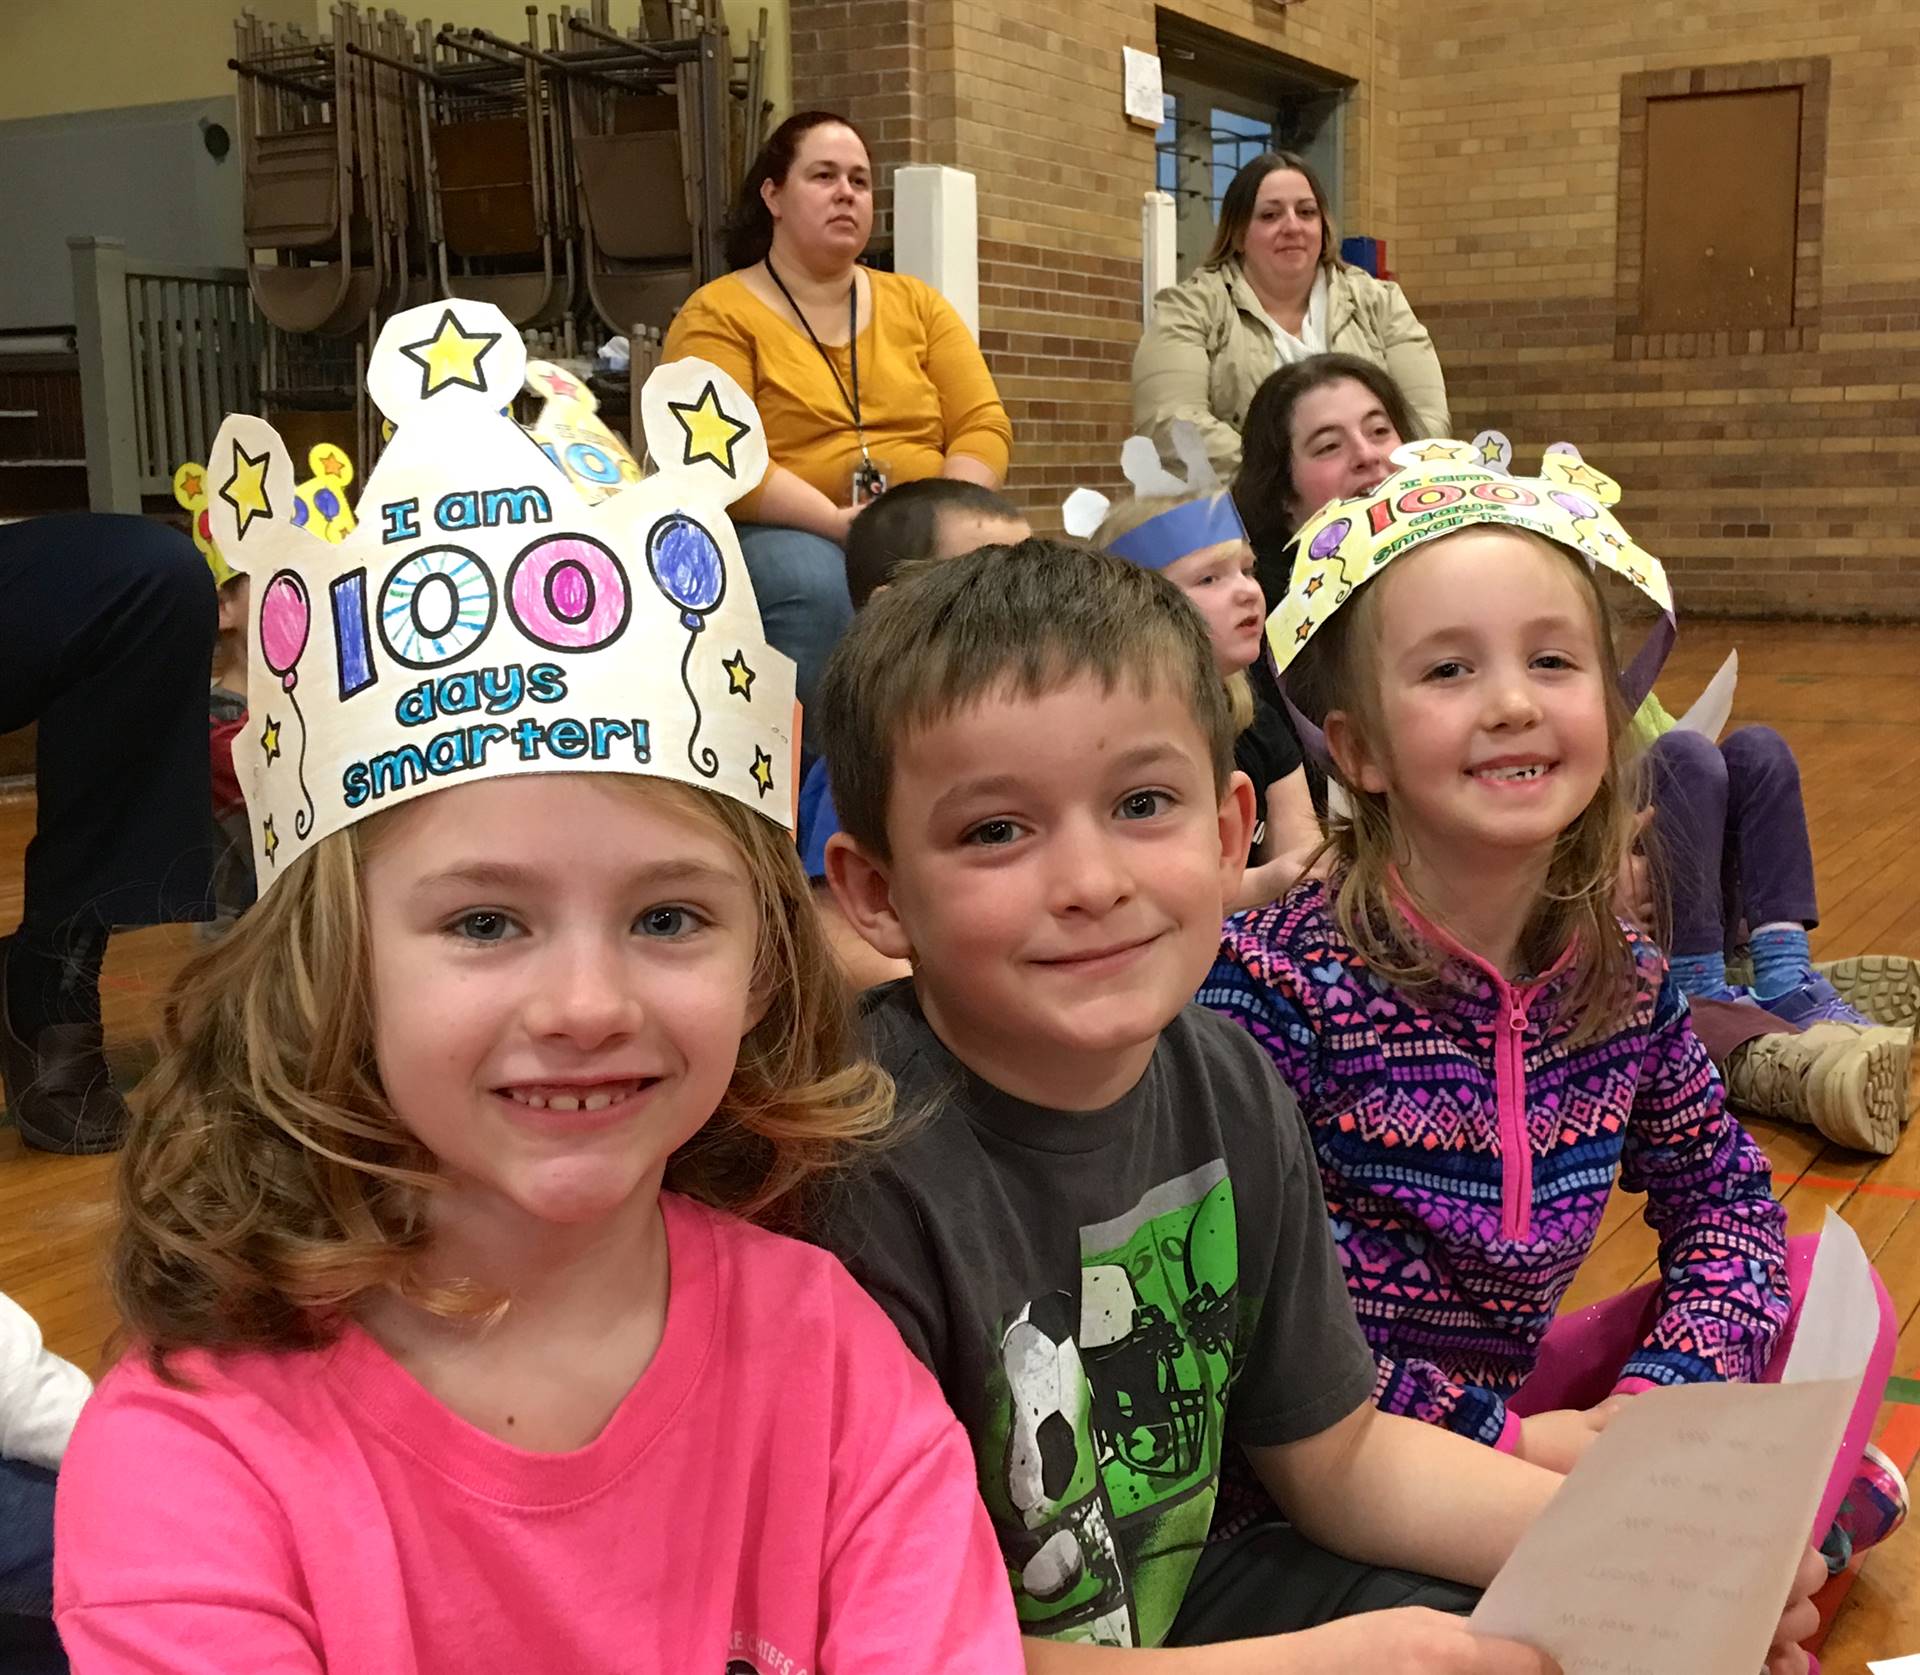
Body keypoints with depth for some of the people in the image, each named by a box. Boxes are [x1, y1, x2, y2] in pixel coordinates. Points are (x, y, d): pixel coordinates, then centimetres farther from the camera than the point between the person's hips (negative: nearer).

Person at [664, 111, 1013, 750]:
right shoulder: (717, 315, 5)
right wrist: (838, 521, -24)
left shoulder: (917, 304, 19)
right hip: (781, 534, -3)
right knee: (818, 588, -37)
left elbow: (984, 425, 8)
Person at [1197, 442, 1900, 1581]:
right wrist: (1497, 1438, -19)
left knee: (1822, 1281, 3)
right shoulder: (1280, 980, -21)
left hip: (1524, 1411, 6)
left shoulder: (1624, 983, -3)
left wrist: (1659, 1400, -8)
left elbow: (1725, 1191, 10)